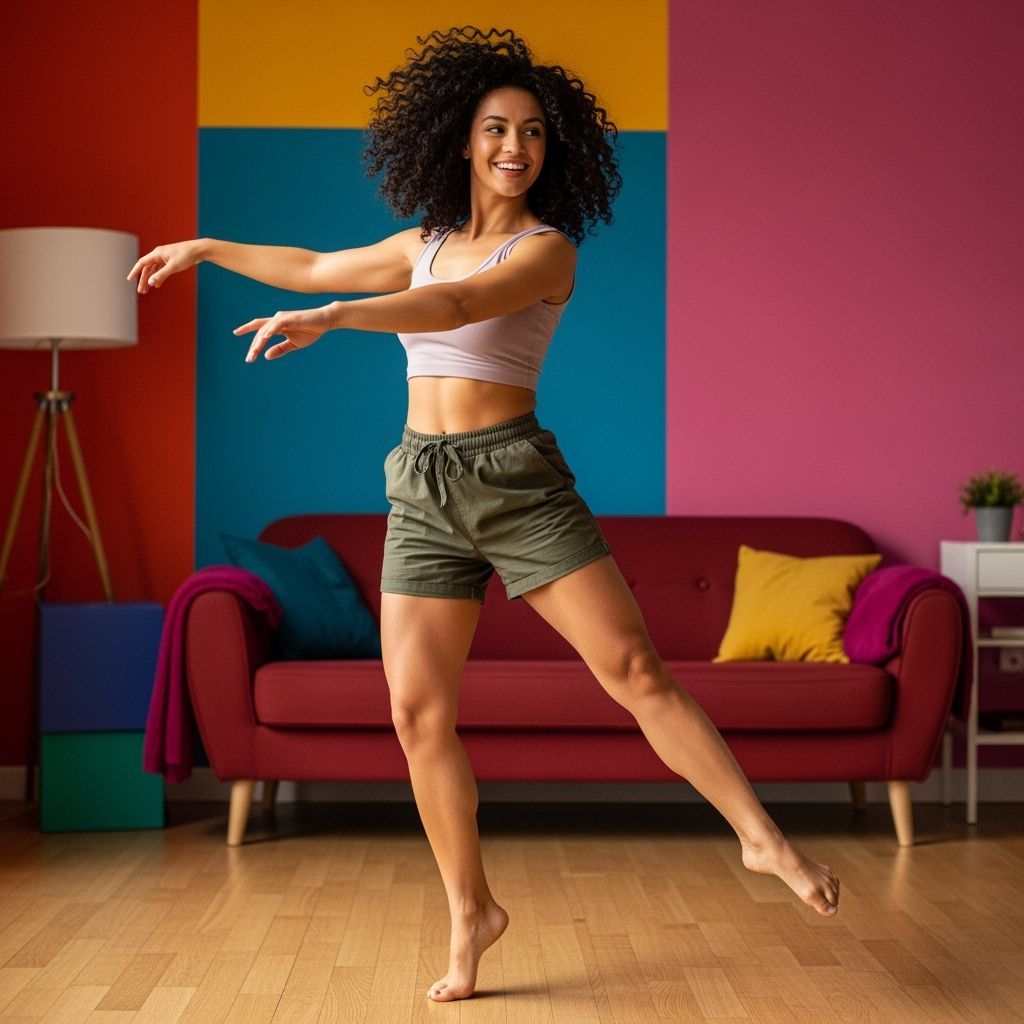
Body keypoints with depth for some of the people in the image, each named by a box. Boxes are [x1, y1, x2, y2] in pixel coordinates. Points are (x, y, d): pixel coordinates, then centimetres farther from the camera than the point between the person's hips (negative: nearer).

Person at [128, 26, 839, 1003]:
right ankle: (470, 912, 12)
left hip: (516, 478, -4)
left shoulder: (548, 247, -4)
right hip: (424, 492, 5)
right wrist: (207, 248, 38)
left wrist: (331, 318, -35)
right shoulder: (427, 243, 14)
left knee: (634, 666, -12)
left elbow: (458, 306, -23)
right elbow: (316, 265, 30)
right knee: (417, 712, 0)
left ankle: (761, 837, -3)